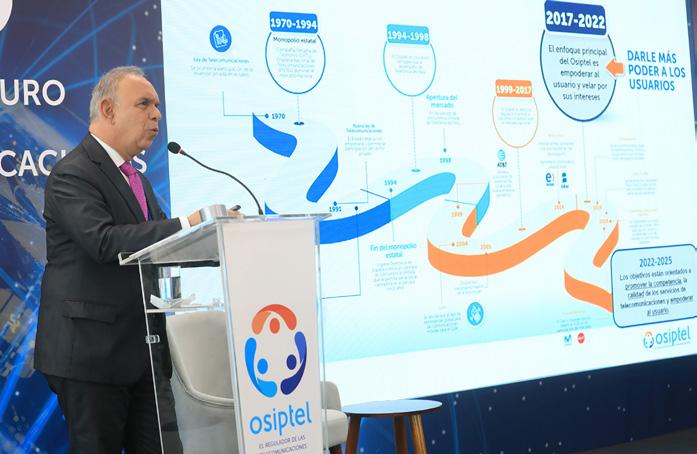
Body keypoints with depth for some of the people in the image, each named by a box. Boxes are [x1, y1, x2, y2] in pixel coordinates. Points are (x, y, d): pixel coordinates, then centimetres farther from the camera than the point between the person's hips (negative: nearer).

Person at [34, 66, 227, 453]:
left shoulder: (136, 178, 20)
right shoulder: (72, 174, -11)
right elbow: (103, 240, -26)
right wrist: (186, 225, -28)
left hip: (143, 351, 9)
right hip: (90, 352, -8)